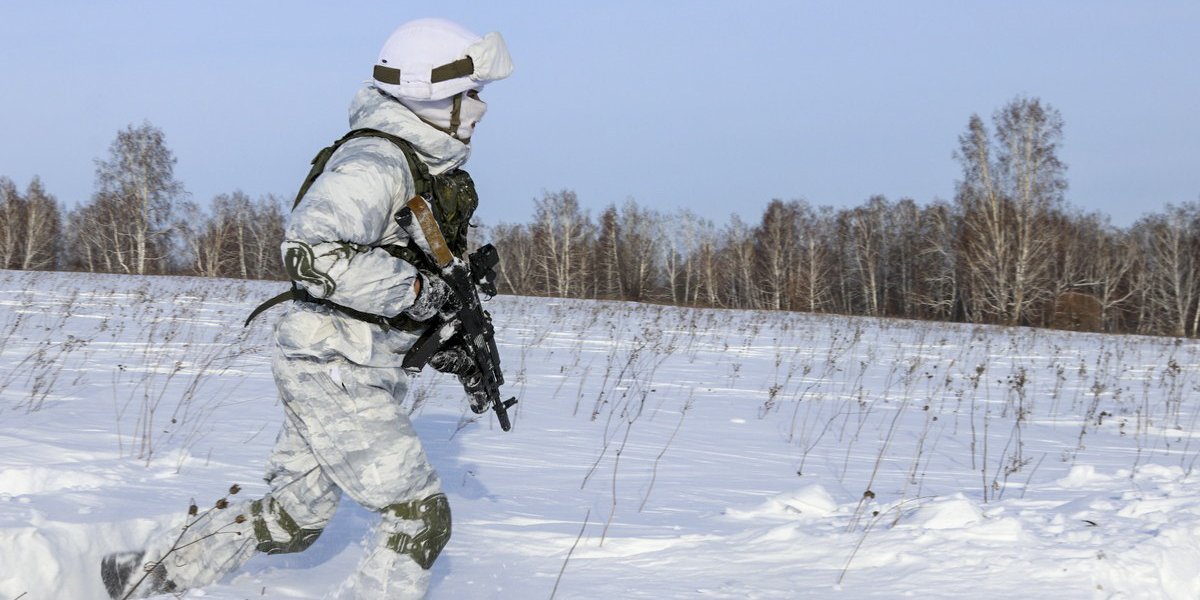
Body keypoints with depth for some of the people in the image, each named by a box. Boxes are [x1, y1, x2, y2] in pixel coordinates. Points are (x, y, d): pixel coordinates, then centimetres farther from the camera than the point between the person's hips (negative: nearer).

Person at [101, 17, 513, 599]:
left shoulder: (429, 169, 13)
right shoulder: (374, 163, -19)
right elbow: (312, 254, -31)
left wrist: (451, 348, 13)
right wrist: (414, 289, -26)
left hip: (363, 373, 10)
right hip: (334, 371, -10)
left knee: (291, 518, 17)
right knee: (419, 518, -6)